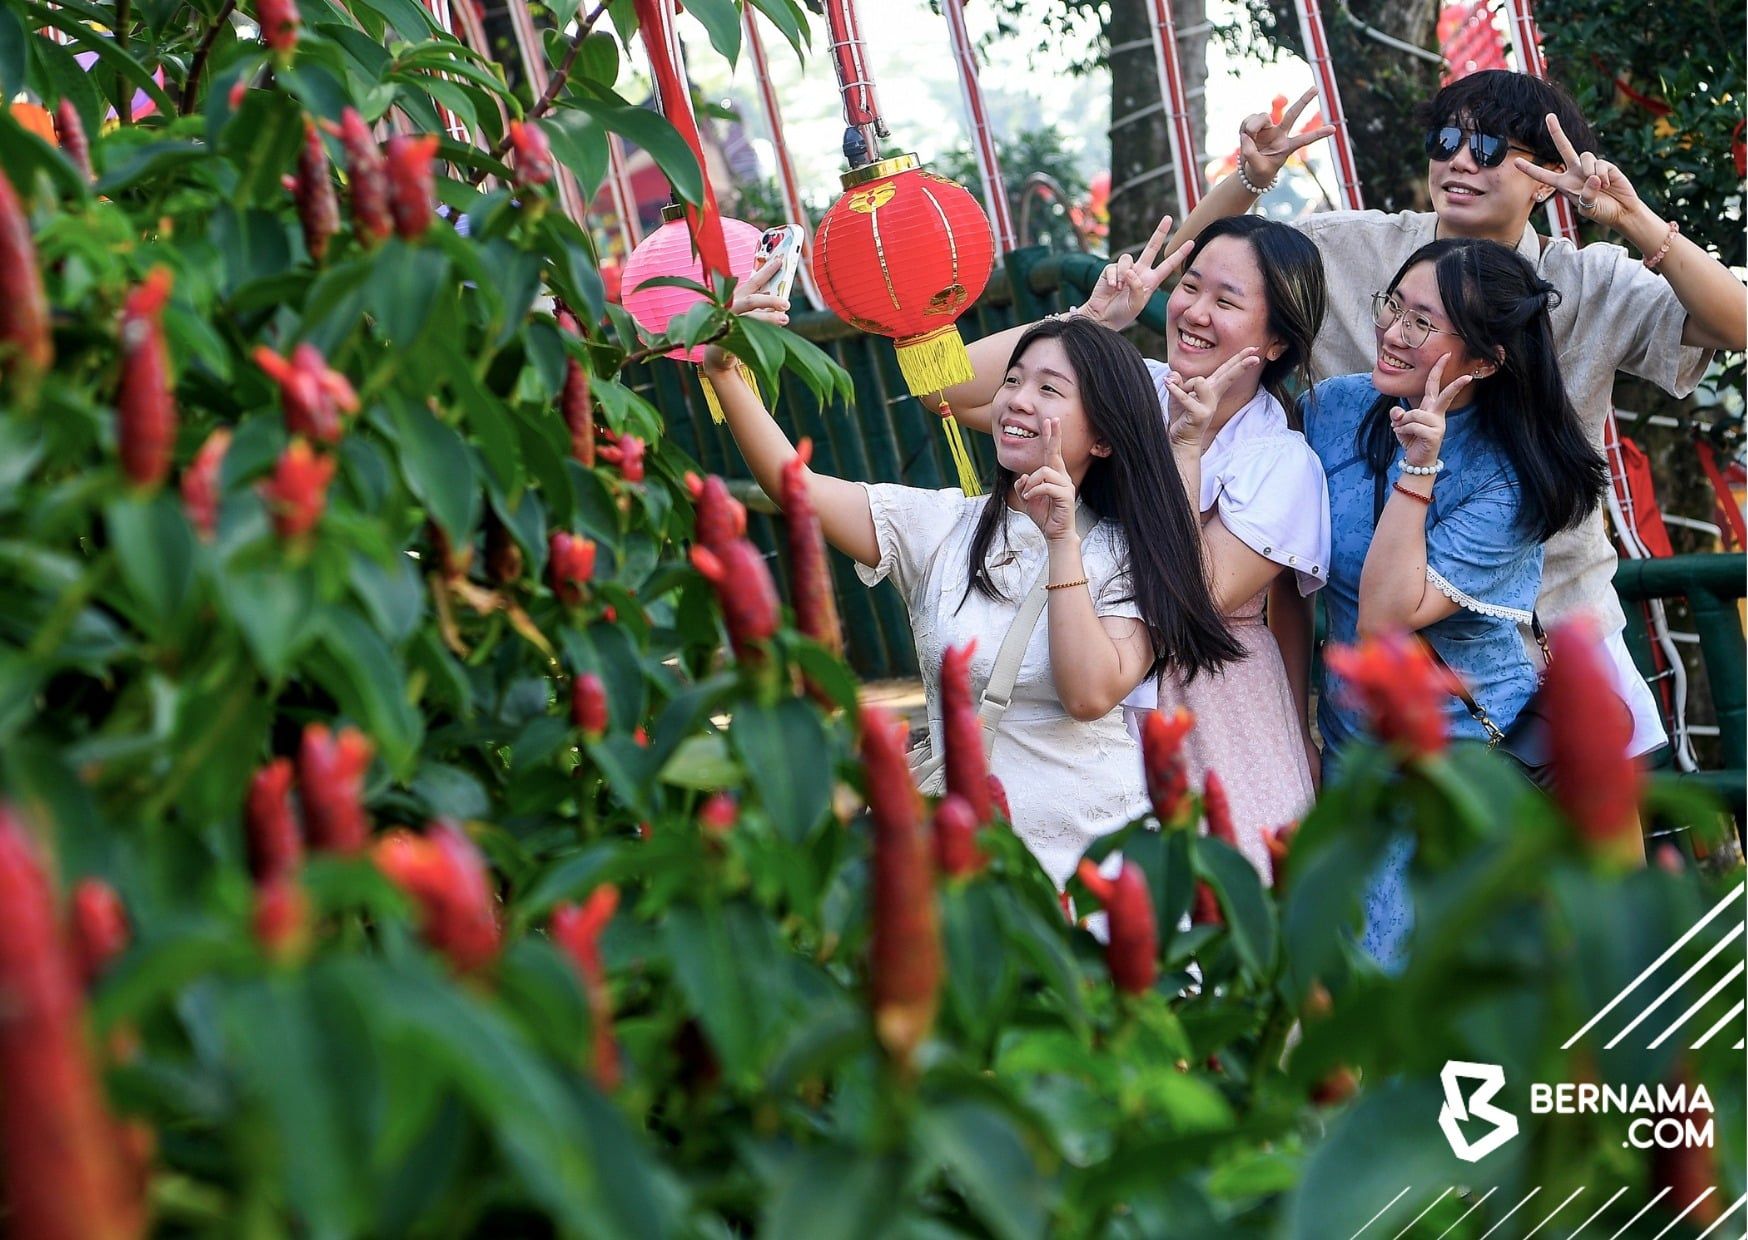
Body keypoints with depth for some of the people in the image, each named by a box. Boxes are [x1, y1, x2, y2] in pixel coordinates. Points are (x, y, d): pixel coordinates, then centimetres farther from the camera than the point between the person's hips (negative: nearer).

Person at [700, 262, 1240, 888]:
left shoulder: (1131, 554, -1)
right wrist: (723, 367, -25)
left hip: (1103, 852, -1)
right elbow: (795, 484, -12)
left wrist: (1062, 541, -17)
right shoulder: (939, 526, 1)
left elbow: (1090, 694, -18)